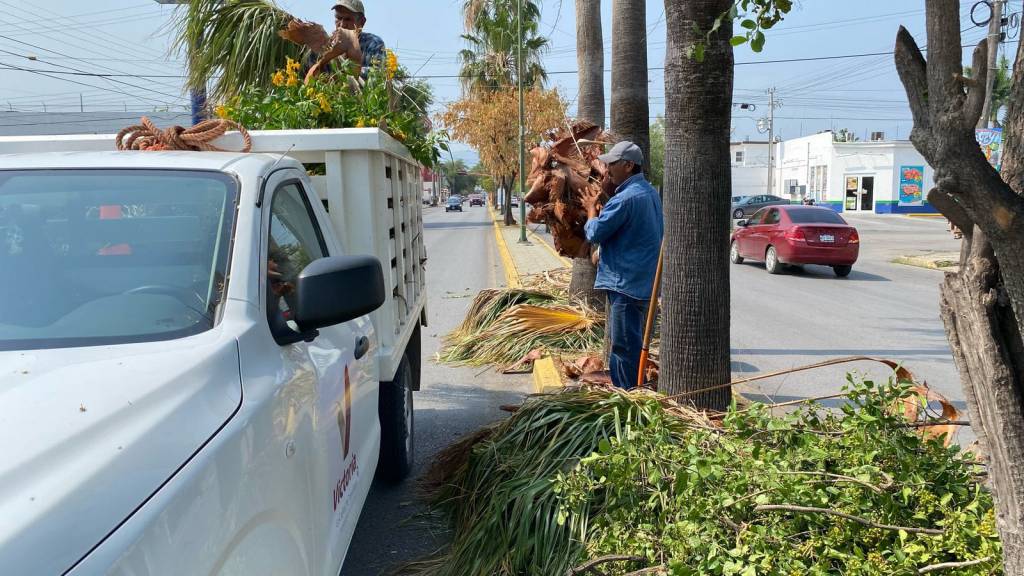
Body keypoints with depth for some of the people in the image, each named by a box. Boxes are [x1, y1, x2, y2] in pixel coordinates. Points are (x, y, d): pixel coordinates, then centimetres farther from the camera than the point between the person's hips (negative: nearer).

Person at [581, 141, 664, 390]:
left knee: (624, 348, -3)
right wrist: (601, 208, 11)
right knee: (635, 345, 19)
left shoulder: (626, 197, -20)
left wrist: (591, 208, 1)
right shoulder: (650, 192, 13)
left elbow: (595, 233, -16)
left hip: (626, 284, -10)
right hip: (646, 283, 10)